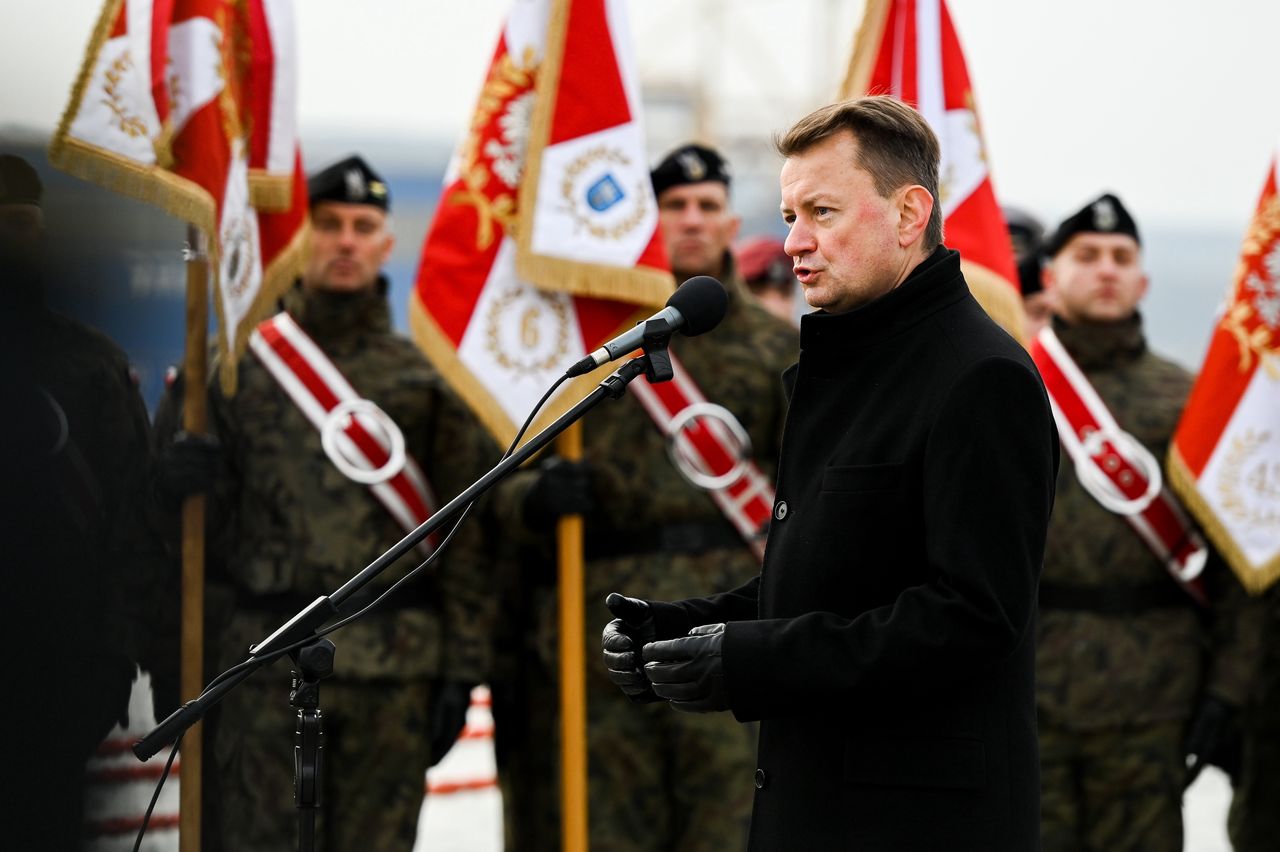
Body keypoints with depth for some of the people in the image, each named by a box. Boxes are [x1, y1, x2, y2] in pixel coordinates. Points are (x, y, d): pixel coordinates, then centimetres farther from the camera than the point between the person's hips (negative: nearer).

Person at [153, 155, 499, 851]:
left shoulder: (426, 376, 8)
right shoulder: (239, 363, 9)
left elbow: (466, 533, 5)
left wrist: (461, 669, -1)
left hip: (395, 668, 0)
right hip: (265, 663, 0)